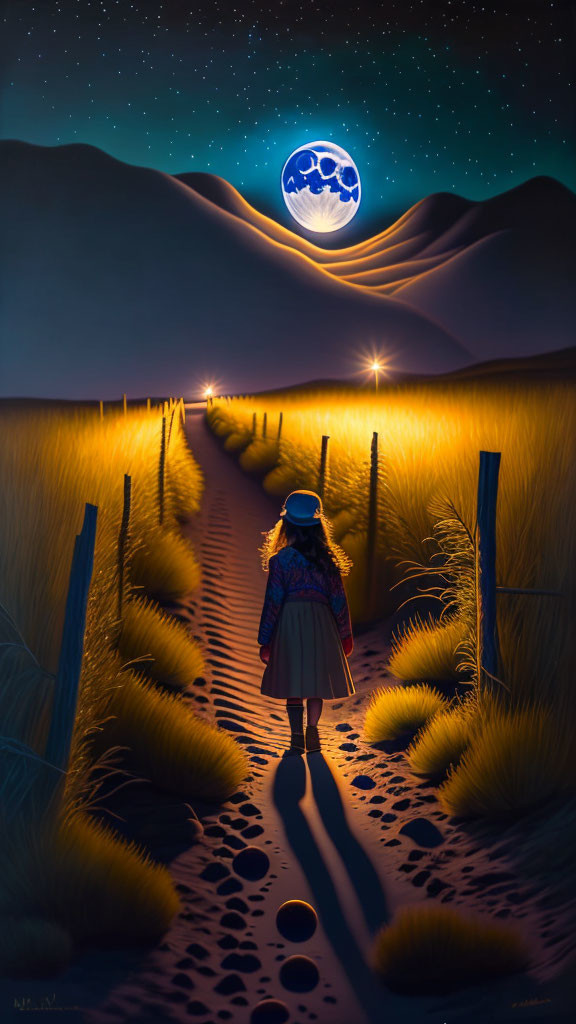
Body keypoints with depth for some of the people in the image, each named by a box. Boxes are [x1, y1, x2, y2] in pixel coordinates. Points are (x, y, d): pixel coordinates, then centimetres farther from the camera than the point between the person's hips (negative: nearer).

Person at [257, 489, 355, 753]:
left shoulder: (280, 560, -6)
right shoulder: (328, 559, 1)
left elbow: (272, 602, -6)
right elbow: (338, 599, 4)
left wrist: (265, 641, 0)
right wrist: (345, 635, 14)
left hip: (290, 624, -2)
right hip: (321, 624, 2)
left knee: (293, 683, 7)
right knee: (316, 682, 13)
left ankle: (297, 738, 6)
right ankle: (312, 733, 14)